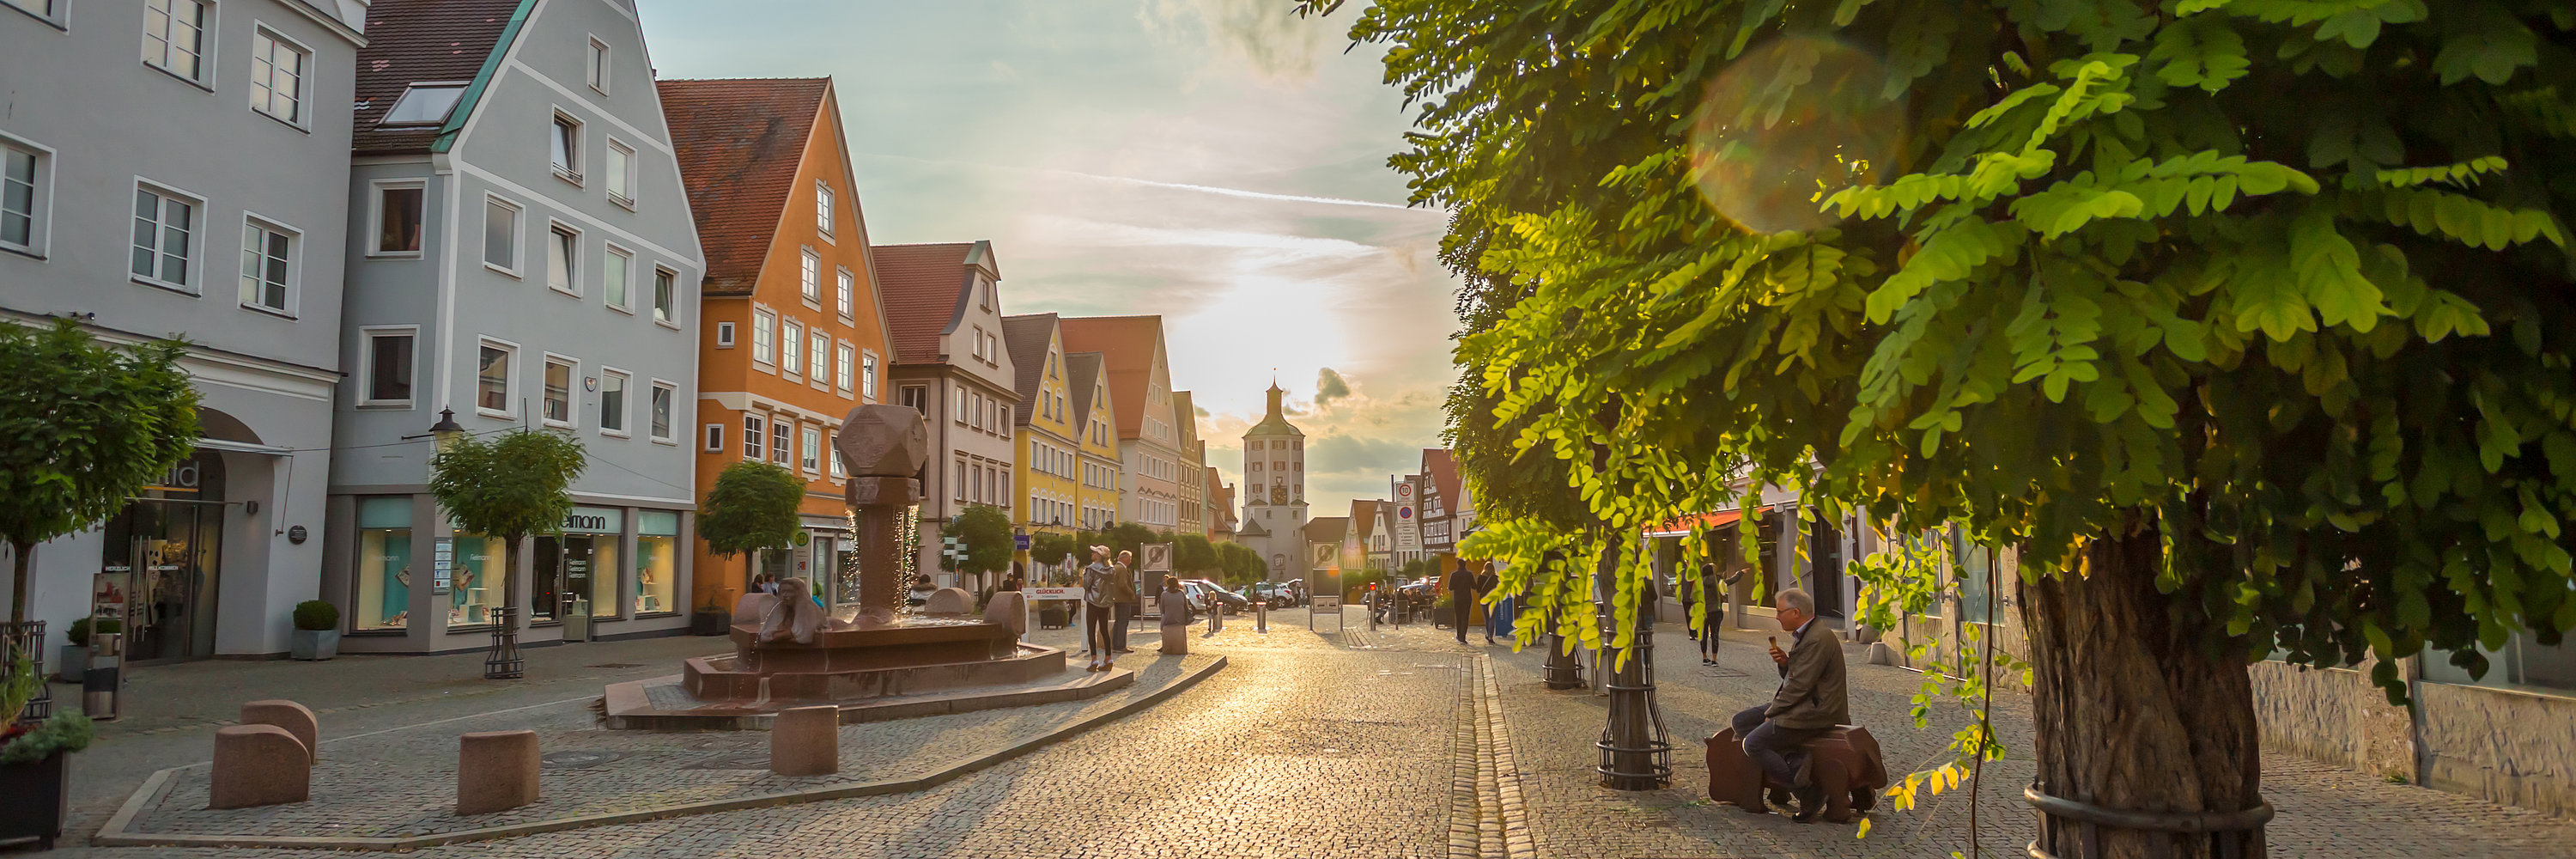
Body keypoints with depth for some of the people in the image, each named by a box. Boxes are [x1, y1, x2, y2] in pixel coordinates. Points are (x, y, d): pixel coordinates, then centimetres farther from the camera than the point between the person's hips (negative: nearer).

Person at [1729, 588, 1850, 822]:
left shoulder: (1819, 639, -19)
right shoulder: (1803, 635, 14)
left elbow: (1801, 685, -21)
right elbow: (1791, 677, 22)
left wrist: (1772, 712, -12)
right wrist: (1784, 662, 0)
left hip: (1815, 711, -11)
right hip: (1801, 704, 11)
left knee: (1753, 743, -19)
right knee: (1741, 722, 5)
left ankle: (1807, 792, -10)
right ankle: (1795, 760, -9)